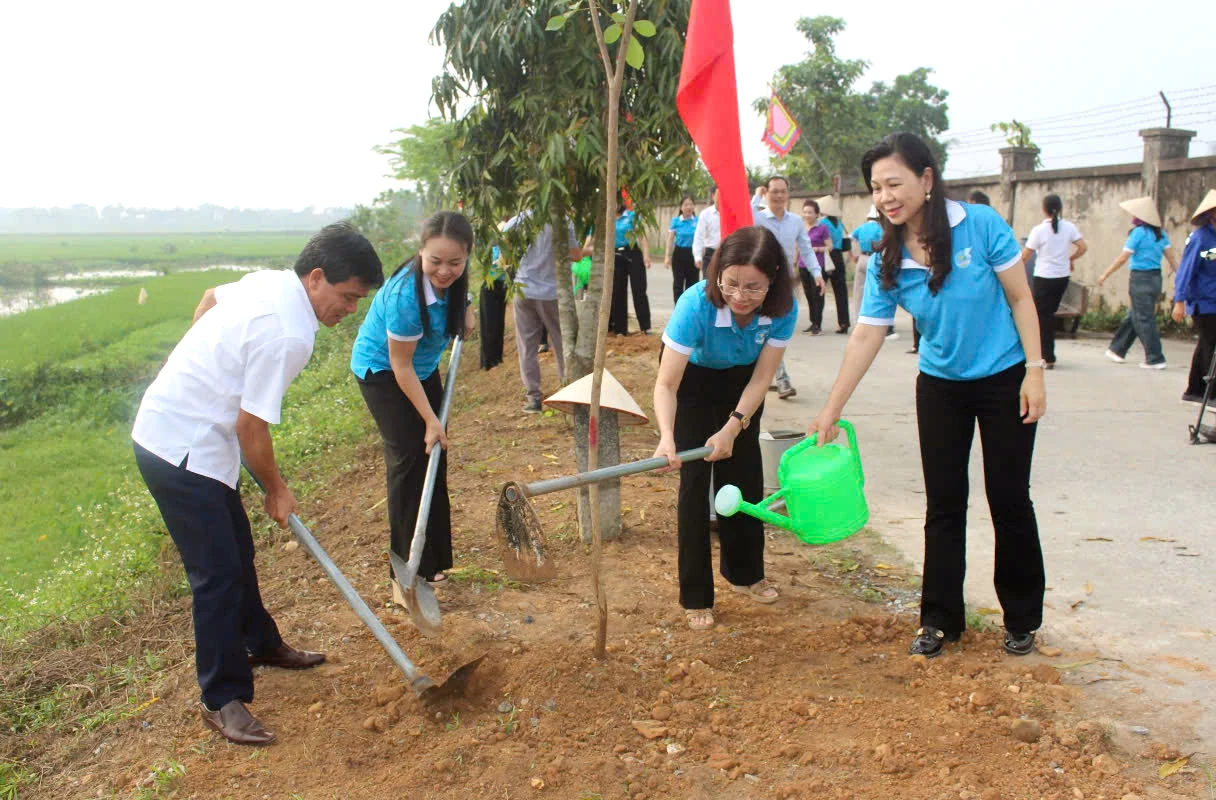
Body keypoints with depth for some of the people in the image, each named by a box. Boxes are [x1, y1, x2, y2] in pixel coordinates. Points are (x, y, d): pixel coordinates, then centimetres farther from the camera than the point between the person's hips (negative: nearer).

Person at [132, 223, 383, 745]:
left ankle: (260, 643, 40)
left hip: (169, 426, 10)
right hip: (180, 451, -10)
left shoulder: (267, 282, 2)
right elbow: (252, 427, -21)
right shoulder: (288, 334, -27)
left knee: (238, 551, 21)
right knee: (217, 571, -5)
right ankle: (221, 700, 7)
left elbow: (210, 298, 24)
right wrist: (276, 491, -6)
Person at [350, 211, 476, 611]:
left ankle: (431, 561, 22)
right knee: (409, 461, -13)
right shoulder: (406, 294, -36)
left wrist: (463, 311, -4)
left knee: (434, 460, 8)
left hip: (424, 368, 8)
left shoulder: (451, 278, -16)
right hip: (383, 372, -7)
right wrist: (431, 420, -22)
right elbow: (401, 366, -26)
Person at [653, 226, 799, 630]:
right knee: (695, 480, -7)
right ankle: (696, 596, 2)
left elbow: (761, 377, -22)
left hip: (741, 380, 3)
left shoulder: (784, 309, -30)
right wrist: (667, 437, -53)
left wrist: (733, 427, -34)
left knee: (745, 475, 9)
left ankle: (744, 572, 31)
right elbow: (666, 384, -37)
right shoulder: (696, 305, -39)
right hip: (693, 377, -3)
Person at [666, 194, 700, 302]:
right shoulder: (675, 220, 1)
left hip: (693, 254, 0)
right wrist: (667, 256, -6)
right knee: (678, 284, 1)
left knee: (692, 284, 5)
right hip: (679, 254, 0)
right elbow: (670, 239, 1)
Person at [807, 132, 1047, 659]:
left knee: (1009, 498, 6)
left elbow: (1020, 299, -10)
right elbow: (866, 337, -11)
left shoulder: (980, 225, -18)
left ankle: (1022, 619, 24)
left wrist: (1034, 372, -13)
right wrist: (830, 411, -14)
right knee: (943, 505, 6)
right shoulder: (885, 262, -11)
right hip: (940, 386, 3)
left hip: (1003, 380, -2)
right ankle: (940, 618, 20)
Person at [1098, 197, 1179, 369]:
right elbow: (1172, 258, 6)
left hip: (1141, 279, -8)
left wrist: (1105, 274, -4)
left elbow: (1122, 258, -12)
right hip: (1156, 278, 8)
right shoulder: (1160, 234, 8)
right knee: (1133, 317, 18)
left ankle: (1156, 359, -3)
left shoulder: (1139, 232, -13)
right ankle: (1118, 350, 31)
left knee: (1144, 319, -3)